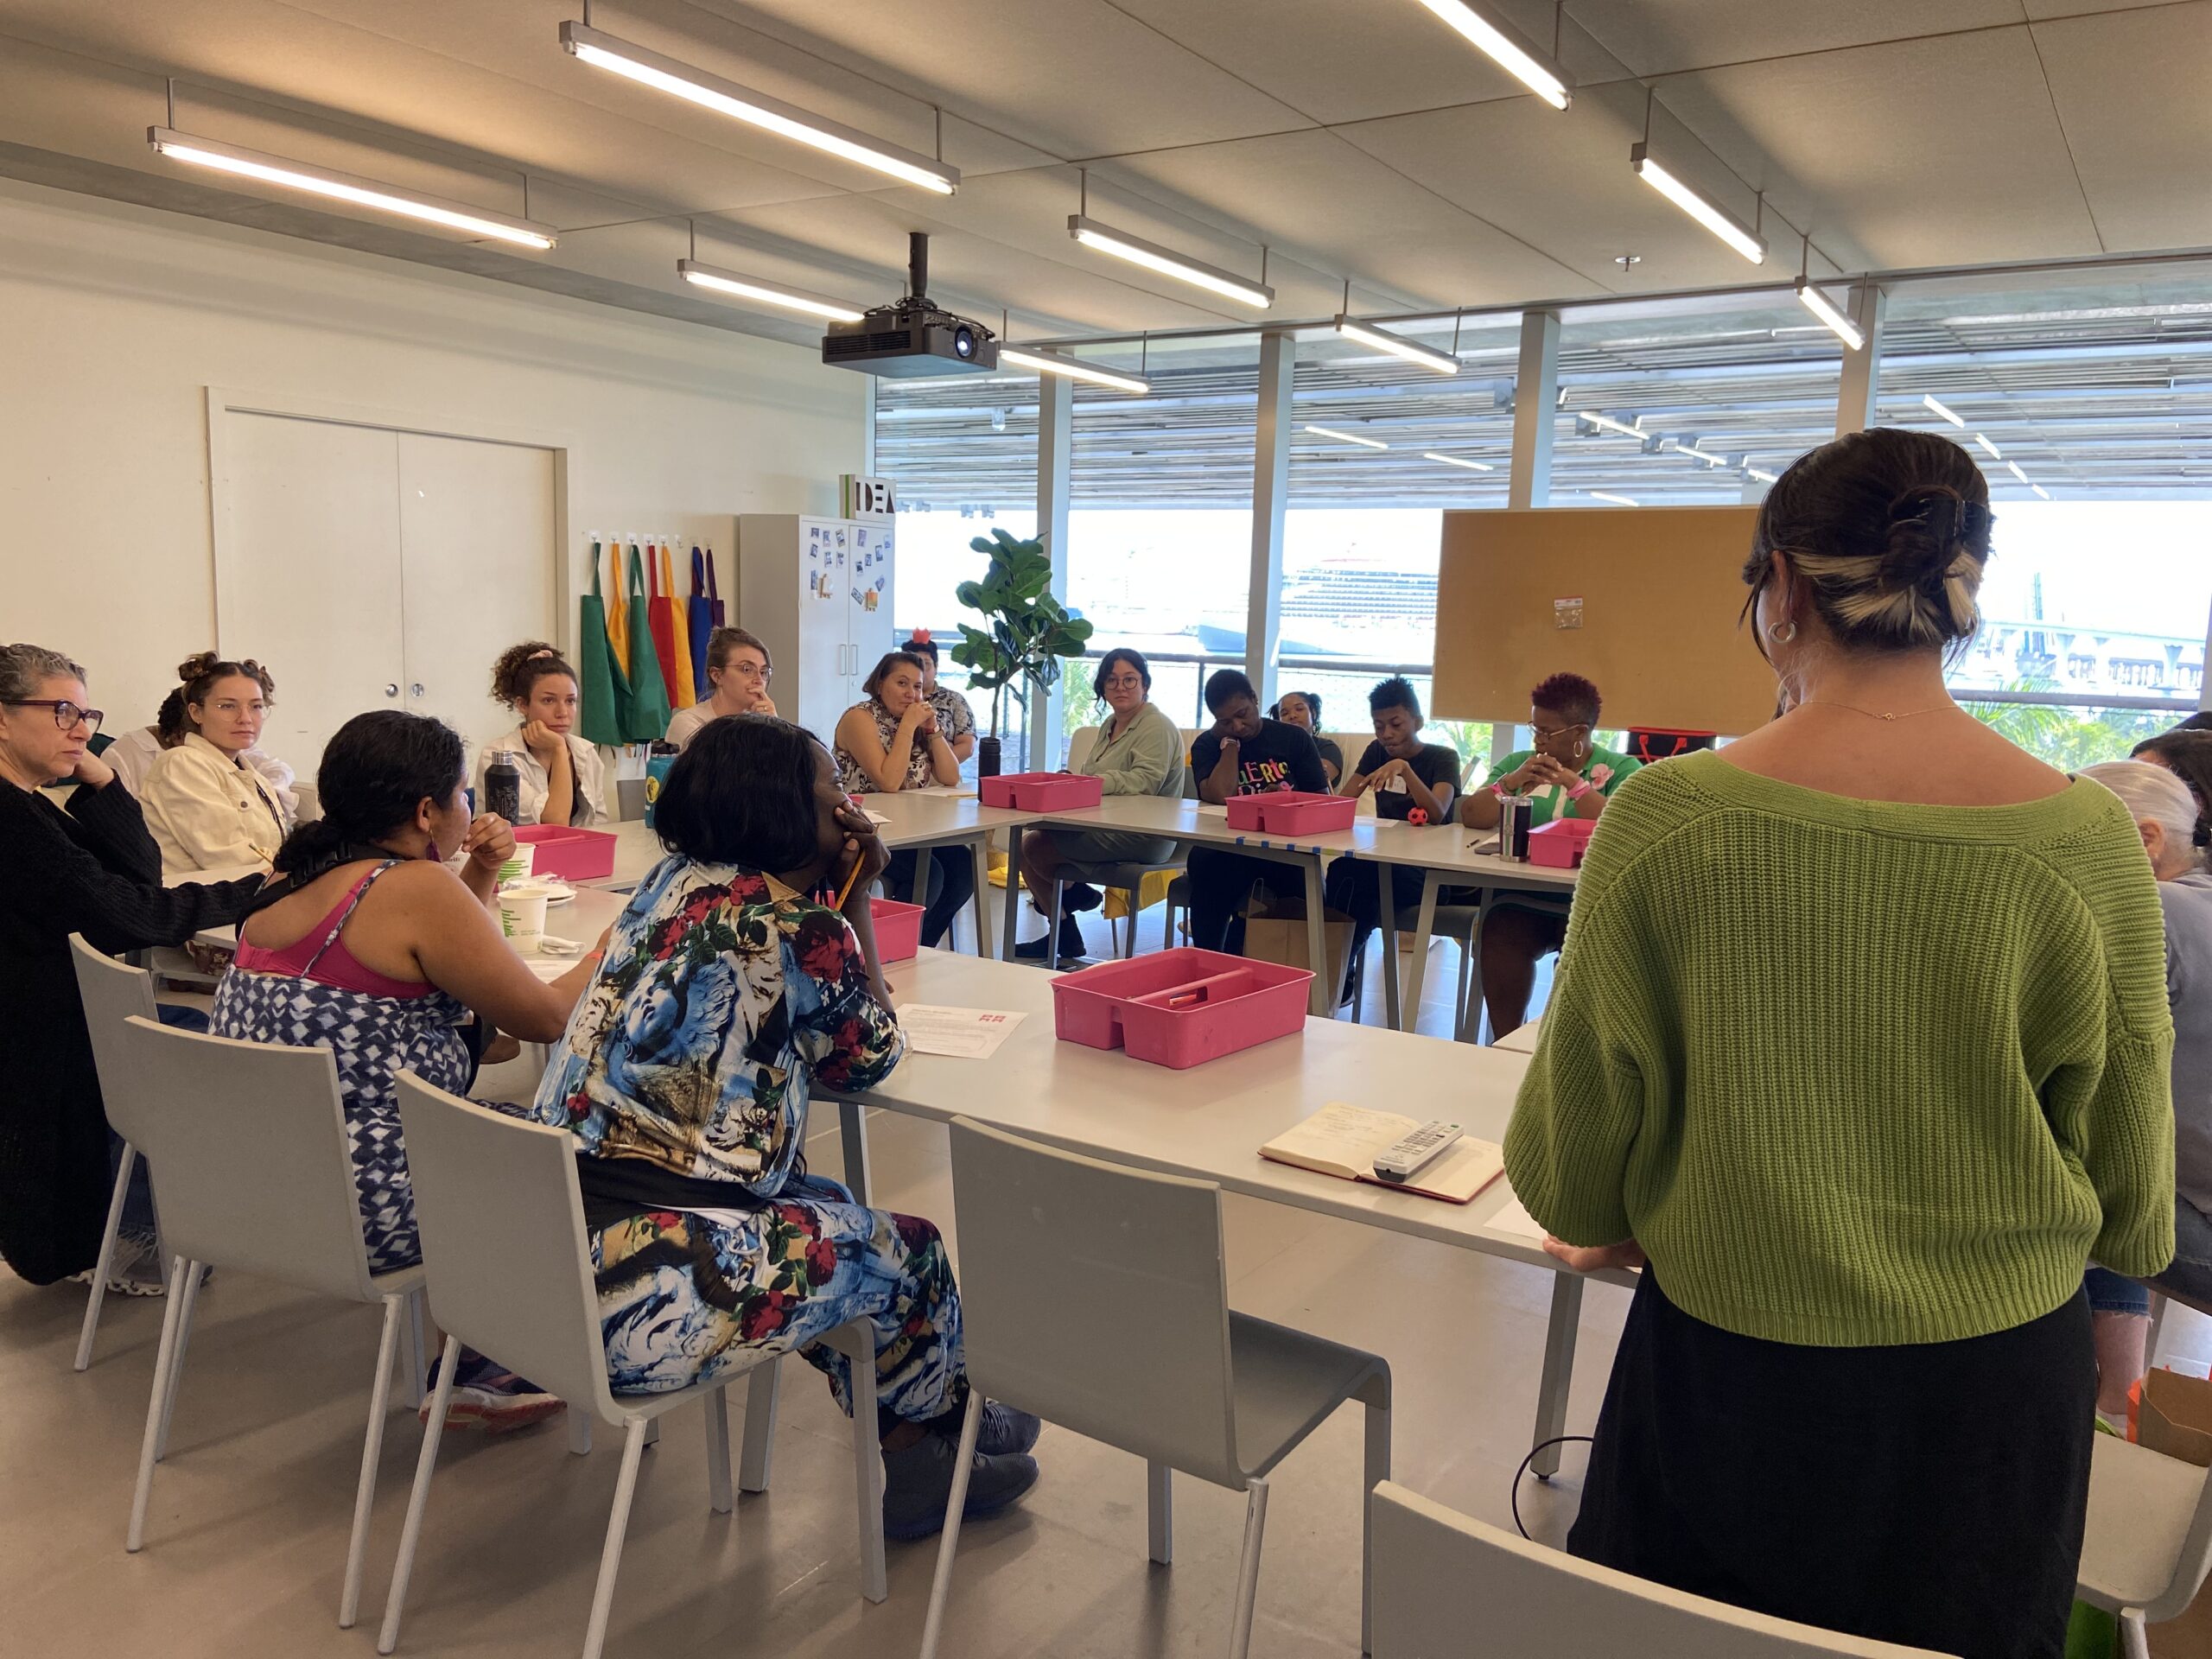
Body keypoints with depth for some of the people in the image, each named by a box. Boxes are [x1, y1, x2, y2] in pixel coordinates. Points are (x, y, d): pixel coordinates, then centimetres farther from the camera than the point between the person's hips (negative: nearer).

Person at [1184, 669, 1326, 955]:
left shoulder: (1294, 739, 10)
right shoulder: (1207, 745, 8)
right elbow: (1221, 796, -12)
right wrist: (1230, 742, -3)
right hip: (1227, 849, -1)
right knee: (1205, 862, -35)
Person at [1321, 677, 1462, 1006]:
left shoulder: (1442, 757, -1)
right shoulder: (1377, 752, 13)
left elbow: (1437, 814, -20)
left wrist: (1404, 768, -32)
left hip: (1428, 871, -4)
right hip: (1384, 862, 4)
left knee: (1353, 874, -33)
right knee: (1341, 871, -32)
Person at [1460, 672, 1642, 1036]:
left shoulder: (1621, 770, 6)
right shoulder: (1518, 762, 15)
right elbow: (1471, 817, 4)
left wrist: (1573, 784, -20)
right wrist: (1511, 781, -11)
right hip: (1522, 897, 2)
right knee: (1502, 935, -28)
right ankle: (1505, 1043, -17)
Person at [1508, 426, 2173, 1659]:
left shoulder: (1666, 821, -18)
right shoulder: (2087, 841, -13)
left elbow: (1584, 1099, -7)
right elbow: (2127, 1165, -1)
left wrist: (1605, 1228, 15)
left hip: (1731, 1366, -1)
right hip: (1997, 1375, 2)